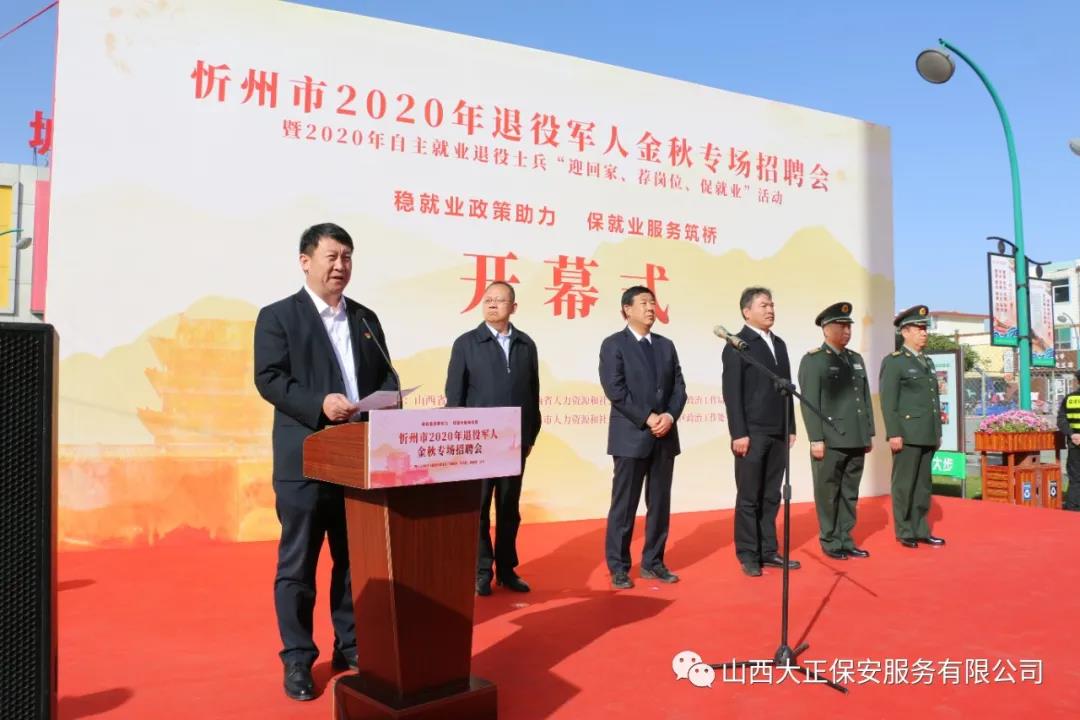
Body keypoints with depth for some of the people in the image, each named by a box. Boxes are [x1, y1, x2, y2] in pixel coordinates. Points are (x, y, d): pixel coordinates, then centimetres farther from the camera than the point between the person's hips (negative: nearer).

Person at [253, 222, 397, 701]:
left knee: (355, 559, 13)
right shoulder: (278, 316, 0)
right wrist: (320, 404, -23)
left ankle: (351, 648, 26)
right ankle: (297, 660, 17)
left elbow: (386, 376, 14)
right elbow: (269, 379, -10)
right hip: (305, 461, -5)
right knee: (297, 565, 4)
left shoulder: (366, 318, 15)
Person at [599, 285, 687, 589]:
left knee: (660, 503, 9)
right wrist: (647, 418, -15)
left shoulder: (666, 345, 14)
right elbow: (615, 390, -12)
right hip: (631, 436, -5)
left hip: (665, 436, 5)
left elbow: (679, 386, 9)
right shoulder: (613, 344, -3)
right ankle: (618, 567, 9)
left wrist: (670, 416, -9)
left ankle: (653, 562, 20)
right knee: (624, 505, 0)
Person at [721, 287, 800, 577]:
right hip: (752, 434, -6)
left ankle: (768, 551, 18)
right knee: (749, 498, 1)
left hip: (778, 434, 6)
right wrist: (739, 433, -16)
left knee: (771, 497, 10)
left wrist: (791, 427, 11)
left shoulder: (779, 344, 15)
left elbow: (786, 388, 16)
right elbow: (732, 392, -10)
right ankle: (748, 555, 10)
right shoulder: (737, 345, -5)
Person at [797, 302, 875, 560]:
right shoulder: (813, 360, -4)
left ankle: (845, 540, 19)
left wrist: (869, 434, 12)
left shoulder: (856, 359, 16)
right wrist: (816, 439, -15)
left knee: (850, 493, 11)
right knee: (828, 494, 3)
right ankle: (830, 542, 13)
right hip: (830, 441, -6)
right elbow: (809, 403, -9)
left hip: (856, 441, 6)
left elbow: (866, 398, 17)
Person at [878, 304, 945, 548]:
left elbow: (934, 400, 19)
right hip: (907, 434, -7)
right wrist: (894, 434, -17)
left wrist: (938, 432, 15)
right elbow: (888, 401, -11)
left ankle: (921, 530, 17)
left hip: (928, 435, 7)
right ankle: (905, 532, 6)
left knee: (923, 484, 10)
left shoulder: (928, 362, 18)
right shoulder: (893, 361, -5)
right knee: (904, 484, -1)